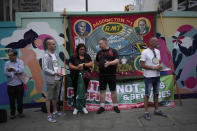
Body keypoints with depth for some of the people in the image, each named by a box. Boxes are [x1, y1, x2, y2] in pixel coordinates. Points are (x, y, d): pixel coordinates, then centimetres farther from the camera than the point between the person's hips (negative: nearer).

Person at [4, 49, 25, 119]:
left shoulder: (20, 62, 1)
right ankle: (12, 113, 23)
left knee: (20, 99, 8)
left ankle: (20, 112, 25)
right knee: (12, 100, 8)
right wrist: (16, 73, -14)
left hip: (19, 84, -1)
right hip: (10, 85, 1)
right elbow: (5, 73, -7)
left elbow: (21, 70, -16)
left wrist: (13, 68, -20)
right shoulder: (7, 63, 5)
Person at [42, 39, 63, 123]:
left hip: (57, 79, 8)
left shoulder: (55, 55, 12)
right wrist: (55, 73, -20)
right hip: (50, 80, -8)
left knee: (55, 97, 19)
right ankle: (49, 115, 11)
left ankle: (55, 111, 34)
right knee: (49, 98, 2)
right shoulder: (46, 56, -12)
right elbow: (45, 69, -18)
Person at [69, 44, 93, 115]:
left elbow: (91, 64, 0)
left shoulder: (87, 56, 9)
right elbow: (70, 65, -2)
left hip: (85, 77, 2)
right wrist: (77, 68, -17)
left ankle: (84, 107, 21)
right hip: (76, 77, -1)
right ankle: (75, 107, 14)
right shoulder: (73, 57, 3)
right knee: (76, 92, 3)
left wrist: (83, 65, -13)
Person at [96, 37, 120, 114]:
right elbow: (97, 61, 25)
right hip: (102, 75, 4)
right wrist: (101, 65, 8)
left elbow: (117, 60, -13)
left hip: (111, 75, -4)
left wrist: (109, 63, -28)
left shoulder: (113, 51, -2)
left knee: (113, 90, 5)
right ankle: (102, 107, 17)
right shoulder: (99, 52, 12)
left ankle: (115, 106, 20)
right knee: (102, 90, 7)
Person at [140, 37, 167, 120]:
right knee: (147, 94, 1)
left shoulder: (158, 51, 10)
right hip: (149, 76, -7)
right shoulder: (145, 52, -12)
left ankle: (156, 110, 29)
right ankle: (146, 112, 9)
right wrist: (154, 67, -19)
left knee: (156, 94, 16)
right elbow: (142, 65, -16)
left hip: (157, 76, 7)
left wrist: (159, 66, -3)